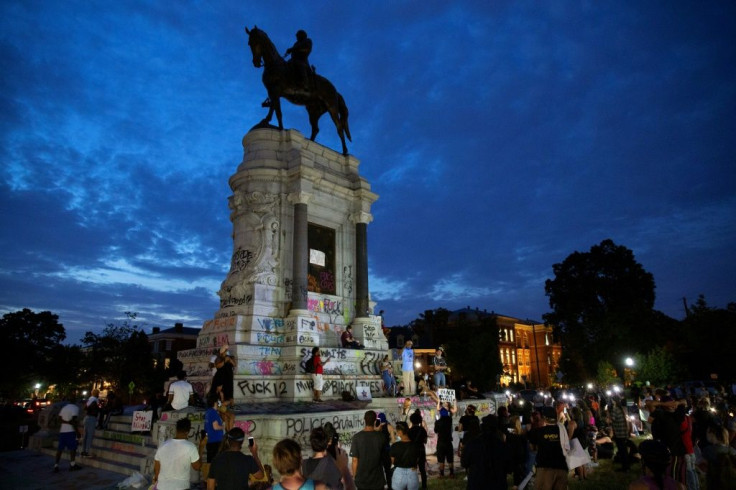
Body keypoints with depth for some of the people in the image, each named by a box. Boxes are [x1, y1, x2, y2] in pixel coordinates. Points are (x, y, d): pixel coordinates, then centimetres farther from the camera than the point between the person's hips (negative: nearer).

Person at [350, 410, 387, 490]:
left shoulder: (357, 437, -14)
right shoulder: (381, 437, -9)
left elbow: (355, 460, -12)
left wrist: (355, 476, 4)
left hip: (362, 479, -1)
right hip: (377, 479, 1)